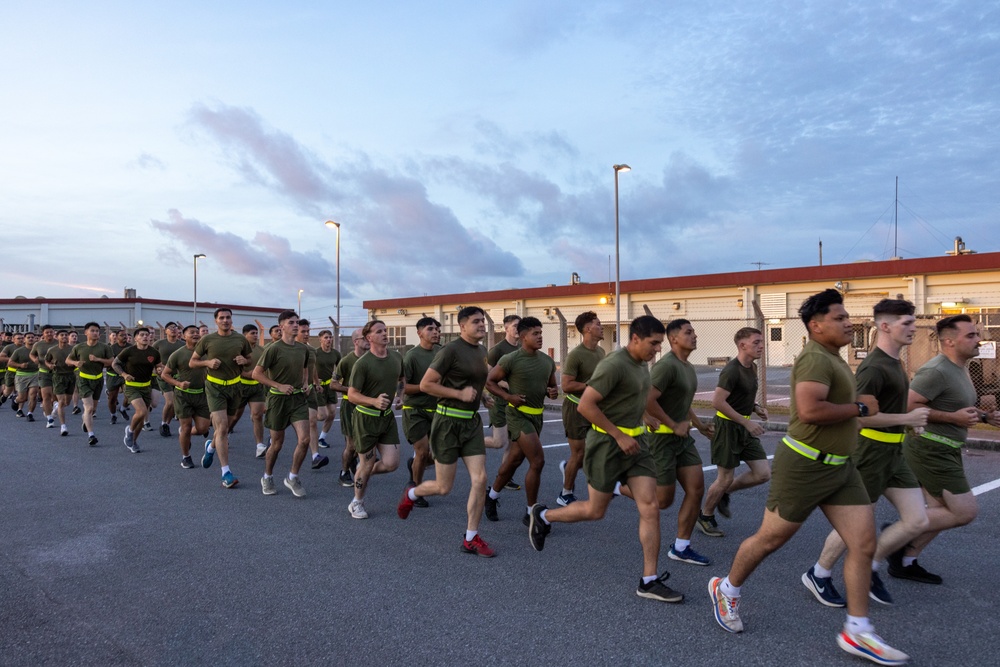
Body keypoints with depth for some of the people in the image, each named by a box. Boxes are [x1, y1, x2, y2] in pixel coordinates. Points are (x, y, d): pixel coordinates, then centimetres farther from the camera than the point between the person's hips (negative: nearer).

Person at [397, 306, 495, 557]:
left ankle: (471, 539, 9)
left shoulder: (482, 351, 10)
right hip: (449, 421, -7)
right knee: (444, 488, 2)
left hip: (472, 421, 7)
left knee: (480, 480, -3)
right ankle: (411, 494, 34)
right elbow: (425, 384, -17)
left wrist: (479, 394, 10)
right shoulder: (451, 350, -14)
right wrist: (460, 394, -19)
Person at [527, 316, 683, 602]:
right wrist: (619, 436, -21)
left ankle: (649, 581, 6)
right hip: (607, 442, -8)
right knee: (595, 511, 7)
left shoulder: (641, 364, 8)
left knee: (650, 508, -1)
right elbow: (585, 405, -24)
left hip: (635, 442, 8)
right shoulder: (614, 365, -21)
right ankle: (543, 516, 32)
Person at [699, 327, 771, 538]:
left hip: (744, 427, 8)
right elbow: (717, 402, -26)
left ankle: (724, 493, 24)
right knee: (725, 478, 1)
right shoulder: (732, 370, -20)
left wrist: (755, 407, 3)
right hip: (728, 427, -8)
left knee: (763, 474, 3)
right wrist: (747, 422, -24)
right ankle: (705, 516, 22)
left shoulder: (752, 368, 9)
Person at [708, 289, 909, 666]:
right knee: (770, 540, 6)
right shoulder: (815, 359, -19)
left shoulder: (832, 358, 14)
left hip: (840, 467, 9)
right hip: (805, 466, -9)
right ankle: (726, 590, 29)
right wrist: (860, 408, -20)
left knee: (864, 544, 3)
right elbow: (809, 409, -32)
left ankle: (856, 633, 13)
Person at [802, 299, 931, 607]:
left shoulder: (893, 362, 11)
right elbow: (858, 414, -26)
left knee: (917, 521, 5)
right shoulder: (874, 367, -20)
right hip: (871, 452, -9)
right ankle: (818, 576, 21)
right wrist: (907, 418, -20)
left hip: (893, 454, 9)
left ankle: (869, 569, 21)